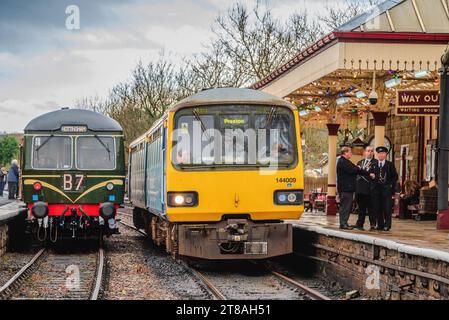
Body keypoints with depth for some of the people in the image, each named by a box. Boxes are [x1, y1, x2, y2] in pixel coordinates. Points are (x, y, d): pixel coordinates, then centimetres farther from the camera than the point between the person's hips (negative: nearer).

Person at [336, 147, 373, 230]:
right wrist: (358, 168, 1)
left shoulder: (346, 161, 22)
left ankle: (344, 223, 12)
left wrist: (368, 174, 12)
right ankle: (343, 224, -7)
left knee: (348, 206, 9)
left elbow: (356, 170, 19)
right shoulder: (342, 162, -11)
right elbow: (351, 170, -21)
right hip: (345, 188, -10)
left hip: (348, 188, 10)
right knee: (344, 206, -9)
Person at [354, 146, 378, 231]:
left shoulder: (376, 163, 1)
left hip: (369, 189, -5)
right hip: (360, 189, 5)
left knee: (371, 208, -3)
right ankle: (360, 224, 15)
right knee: (361, 207, 11)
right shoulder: (360, 162, 19)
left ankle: (372, 224, 1)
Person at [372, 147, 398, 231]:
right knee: (377, 208, 2)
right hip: (376, 189, 2)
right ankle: (380, 225, 10)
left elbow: (395, 176, 5)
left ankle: (387, 225, 0)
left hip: (386, 189, -2)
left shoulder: (390, 164, 6)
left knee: (387, 208, -5)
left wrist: (391, 185, -4)